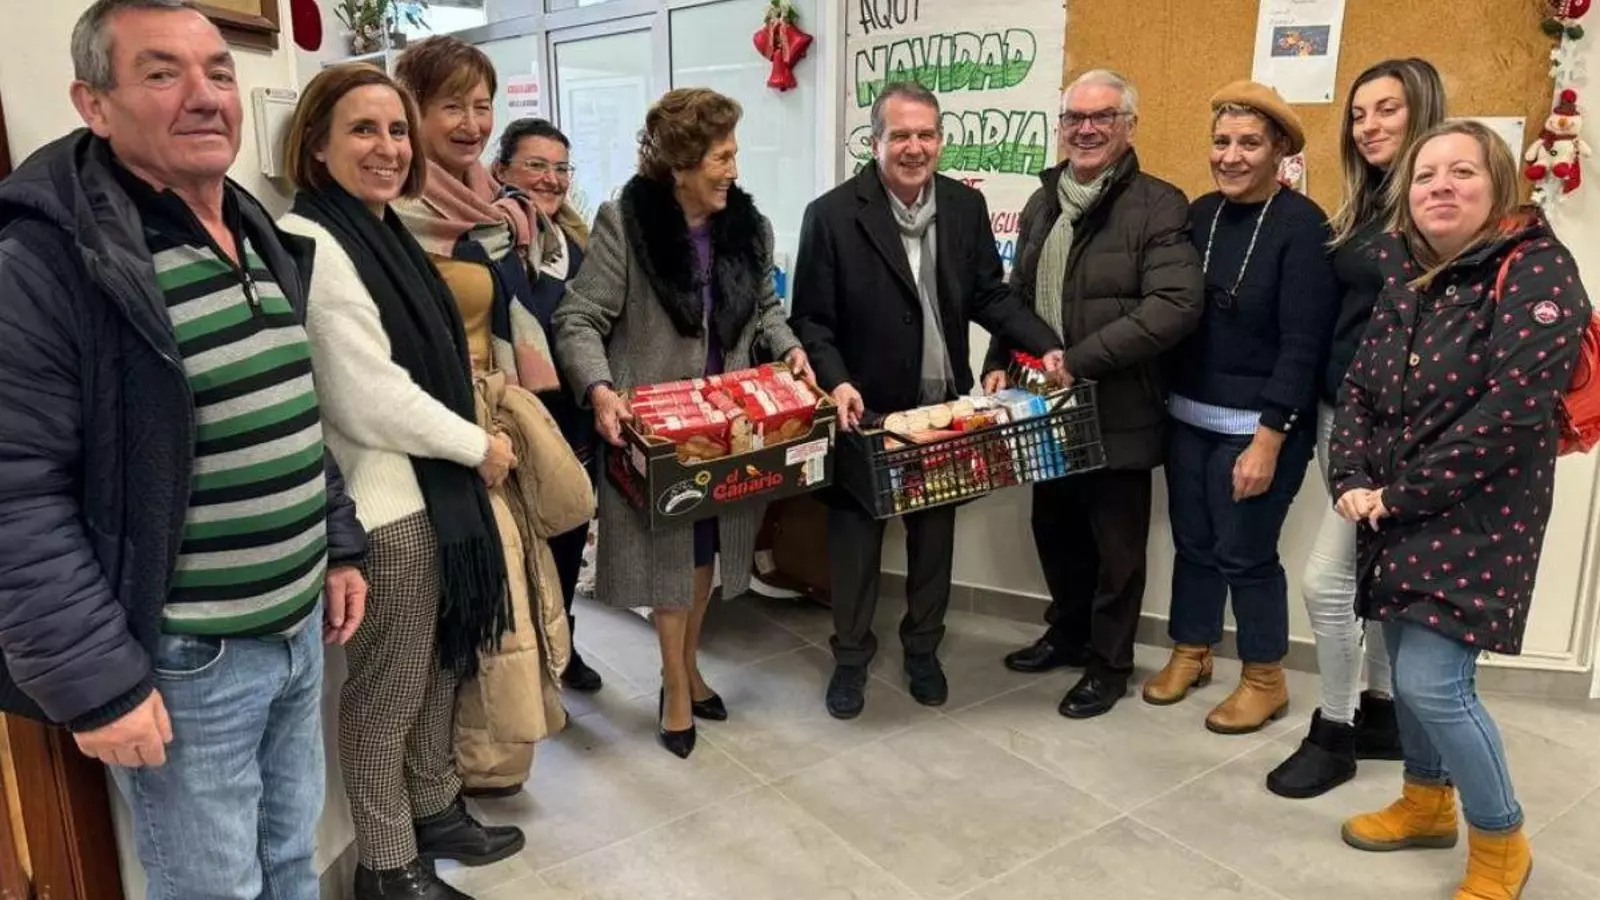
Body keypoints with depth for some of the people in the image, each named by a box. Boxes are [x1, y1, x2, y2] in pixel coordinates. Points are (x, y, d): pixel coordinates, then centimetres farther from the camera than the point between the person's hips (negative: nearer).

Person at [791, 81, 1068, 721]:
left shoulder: (966, 206, 0)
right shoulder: (832, 215, -12)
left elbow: (989, 295, 6)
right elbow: (811, 320, -11)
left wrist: (1045, 345, -8)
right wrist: (836, 384, -26)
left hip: (944, 406, 4)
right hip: (865, 410, -3)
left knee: (934, 537, 16)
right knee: (856, 540, 11)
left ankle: (923, 649, 36)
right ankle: (851, 657, 30)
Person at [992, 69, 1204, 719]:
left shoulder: (1158, 206, -10)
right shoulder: (1042, 206, 12)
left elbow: (1177, 305, -22)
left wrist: (1080, 360, -24)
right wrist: (999, 364, 4)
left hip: (1119, 410, -6)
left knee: (1115, 542, 7)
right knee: (1054, 529, 18)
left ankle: (1109, 662, 25)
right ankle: (1068, 632, 39)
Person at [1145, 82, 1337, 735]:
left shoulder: (1301, 224, -12)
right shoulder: (1200, 214, 4)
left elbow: (1303, 344, -15)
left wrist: (1268, 440, -17)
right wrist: (1167, 400, 5)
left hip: (1259, 426, -5)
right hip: (1188, 417, 5)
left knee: (1245, 552, 4)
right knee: (1192, 541, 13)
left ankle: (1265, 680, 24)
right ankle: (1189, 652, 33)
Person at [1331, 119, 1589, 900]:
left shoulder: (1537, 274, -14)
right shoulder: (1407, 273, 9)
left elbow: (1508, 415, -22)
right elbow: (1360, 386, 8)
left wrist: (1400, 495, -18)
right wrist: (1352, 480, -8)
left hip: (1474, 519, -7)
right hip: (1395, 514, 7)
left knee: (1432, 681, -9)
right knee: (1406, 666, 15)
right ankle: (1426, 802, 38)